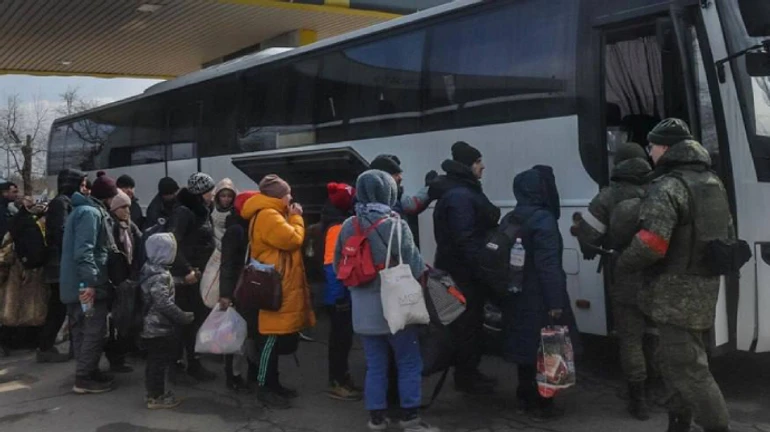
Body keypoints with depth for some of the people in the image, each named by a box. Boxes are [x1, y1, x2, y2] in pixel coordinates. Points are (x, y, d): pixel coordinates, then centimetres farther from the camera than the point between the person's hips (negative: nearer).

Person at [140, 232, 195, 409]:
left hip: (152, 326, 10)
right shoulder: (159, 276, -23)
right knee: (159, 362, 1)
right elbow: (165, 304, -26)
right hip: (159, 328, -10)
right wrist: (184, 317, -19)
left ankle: (154, 392, 29)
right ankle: (156, 397, 10)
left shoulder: (151, 269, 9)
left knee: (154, 361, 19)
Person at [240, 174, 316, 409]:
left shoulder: (273, 215, 20)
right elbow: (292, 240, -19)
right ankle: (264, 387, 3)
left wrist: (292, 217, 12)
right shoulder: (268, 215, -15)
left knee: (276, 339, 15)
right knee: (273, 339, -6)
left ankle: (272, 383, 23)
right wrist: (296, 218, -6)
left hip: (280, 287, 11)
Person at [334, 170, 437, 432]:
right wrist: (426, 273, 10)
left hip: (363, 310, 5)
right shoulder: (396, 225, -14)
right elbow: (415, 268, -11)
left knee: (375, 364, 13)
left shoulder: (348, 227, 2)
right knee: (409, 362, 8)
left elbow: (338, 267, 12)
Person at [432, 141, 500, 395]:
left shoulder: (464, 191, 15)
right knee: (467, 324, -1)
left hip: (465, 271, 11)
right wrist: (479, 270, -22)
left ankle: (470, 372, 27)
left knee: (470, 322, 16)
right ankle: (466, 377, 10)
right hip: (464, 272, -11)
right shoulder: (459, 196, -20)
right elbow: (465, 239, -25)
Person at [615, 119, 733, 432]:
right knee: (682, 361, 19)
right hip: (705, 289, 10)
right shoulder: (713, 183, 14)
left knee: (684, 366, -5)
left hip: (677, 293, -10)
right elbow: (727, 236, 22)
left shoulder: (668, 187, -17)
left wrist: (622, 263, -11)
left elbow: (651, 244, -27)